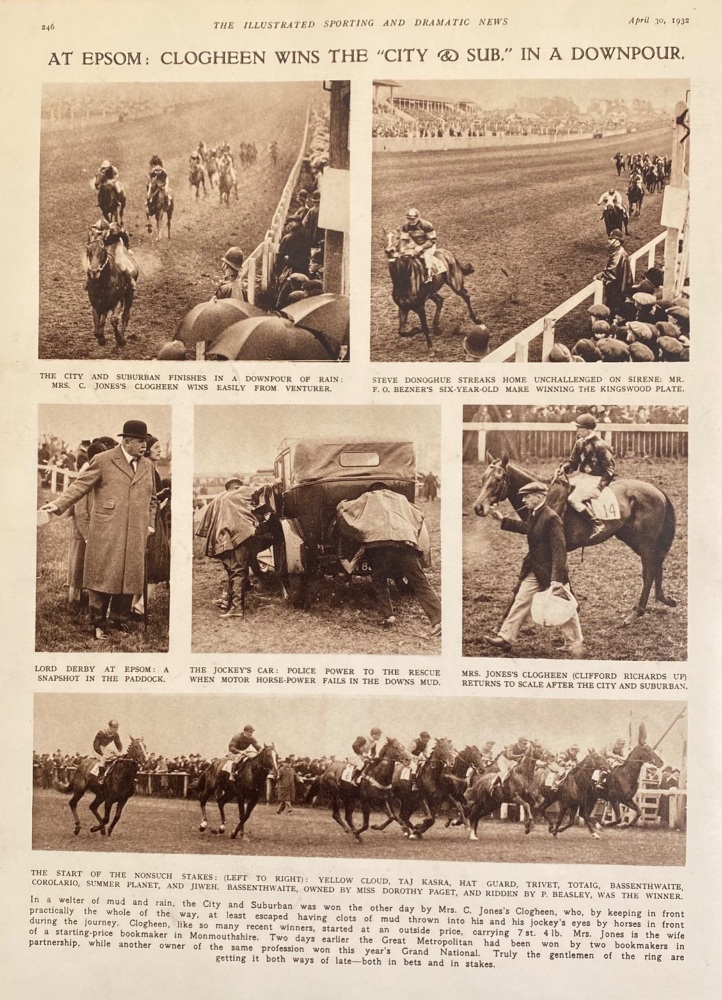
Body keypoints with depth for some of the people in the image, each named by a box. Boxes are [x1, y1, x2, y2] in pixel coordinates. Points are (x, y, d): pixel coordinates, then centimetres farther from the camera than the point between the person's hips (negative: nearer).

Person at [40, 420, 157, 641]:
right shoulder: (103, 460, -1)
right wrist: (58, 504, -13)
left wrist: (150, 524, 13)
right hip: (106, 533, -5)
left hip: (135, 536, 5)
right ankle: (98, 624, 8)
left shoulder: (147, 465, 16)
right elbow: (80, 486, -2)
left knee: (130, 578, 5)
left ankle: (120, 621, 17)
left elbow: (151, 498, 24)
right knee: (103, 577, -2)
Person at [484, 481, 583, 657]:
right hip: (534, 571, 9)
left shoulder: (551, 518, -22)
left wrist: (557, 578, -28)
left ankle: (575, 646, 17)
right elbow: (526, 528, 29)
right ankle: (506, 638, 17)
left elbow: (559, 550, -24)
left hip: (550, 572, -9)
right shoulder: (534, 514, 5)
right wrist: (503, 520, 28)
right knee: (521, 601, 11)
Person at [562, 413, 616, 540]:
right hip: (581, 476, 9)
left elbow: (609, 469, -11)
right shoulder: (579, 443, 8)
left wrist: (601, 485, -19)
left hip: (595, 479, -9)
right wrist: (564, 468, -7)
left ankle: (598, 524, -19)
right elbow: (573, 463, 14)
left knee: (574, 499, -25)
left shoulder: (600, 445, -15)